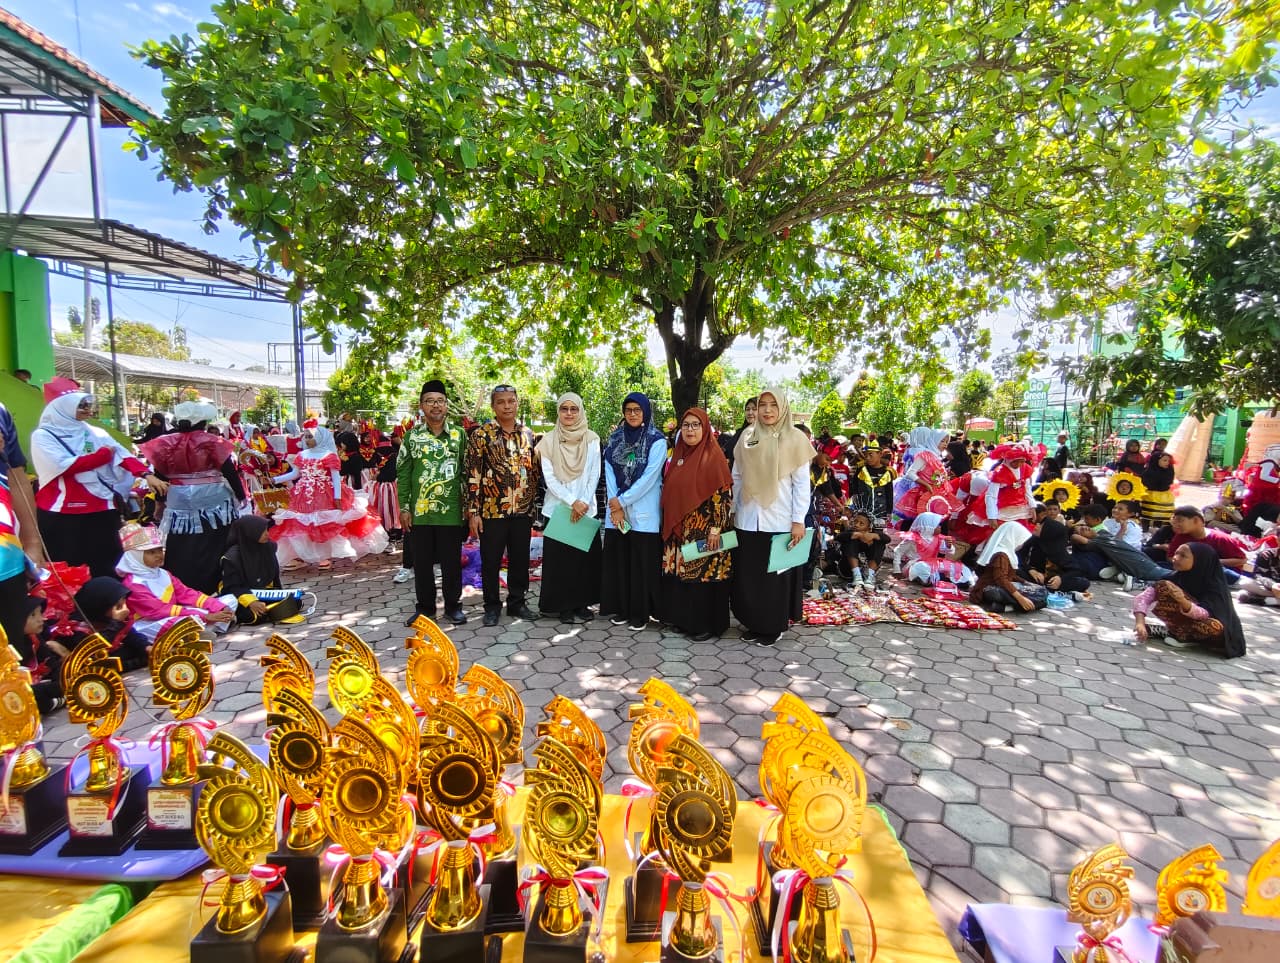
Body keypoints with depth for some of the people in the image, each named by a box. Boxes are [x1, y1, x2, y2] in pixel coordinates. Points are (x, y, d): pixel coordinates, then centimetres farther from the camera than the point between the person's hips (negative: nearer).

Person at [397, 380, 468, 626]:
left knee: (452, 561, 8)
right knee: (422, 562, 10)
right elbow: (402, 474, 5)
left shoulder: (460, 434, 3)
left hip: (451, 511, -1)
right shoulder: (412, 436, 4)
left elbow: (467, 472, 5)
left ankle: (453, 605, 22)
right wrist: (404, 508, -1)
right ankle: (424, 607, 25)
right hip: (419, 512, 1)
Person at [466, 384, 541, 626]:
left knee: (520, 559, 12)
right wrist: (473, 511, -11)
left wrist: (534, 502, 10)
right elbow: (473, 475, -7)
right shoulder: (481, 435, -4)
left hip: (523, 510, 4)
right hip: (492, 510, -3)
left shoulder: (527, 434, 9)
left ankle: (517, 602, 26)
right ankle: (492, 606, 22)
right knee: (491, 561, 7)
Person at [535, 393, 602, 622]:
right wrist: (572, 502, -15)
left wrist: (583, 503, -10)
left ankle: (581, 604, 17)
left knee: (585, 558, 4)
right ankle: (563, 606, 14)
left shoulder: (591, 439, 4)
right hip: (557, 508, -1)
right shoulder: (548, 440, -1)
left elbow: (594, 475, 1)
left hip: (587, 509, 1)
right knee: (559, 559, 1)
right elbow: (549, 478, -6)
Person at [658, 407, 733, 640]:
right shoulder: (678, 454, 12)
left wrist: (715, 528, -18)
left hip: (703, 531, -6)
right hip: (677, 529, 7)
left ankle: (707, 624, 13)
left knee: (703, 575, 0)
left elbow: (724, 494, -14)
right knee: (680, 574, 11)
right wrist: (669, 524, 15)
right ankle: (683, 618, 25)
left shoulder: (713, 455, -9)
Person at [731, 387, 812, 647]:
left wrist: (798, 520, -9)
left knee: (776, 575, 6)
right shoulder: (747, 437, 6)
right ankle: (754, 623, 23)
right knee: (748, 574, 8)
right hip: (748, 520, 3)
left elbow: (802, 483, -4)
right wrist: (732, 509, 10)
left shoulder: (795, 438, -3)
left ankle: (773, 627, 20)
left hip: (780, 521, -3)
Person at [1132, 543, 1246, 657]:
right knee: (1162, 586, -20)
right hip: (1186, 619, 2)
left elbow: (1205, 614, -35)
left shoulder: (1214, 586, -20)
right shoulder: (1175, 578, -13)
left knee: (1216, 627, -39)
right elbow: (1143, 596, -20)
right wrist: (1140, 623, -34)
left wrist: (1183, 601, -55)